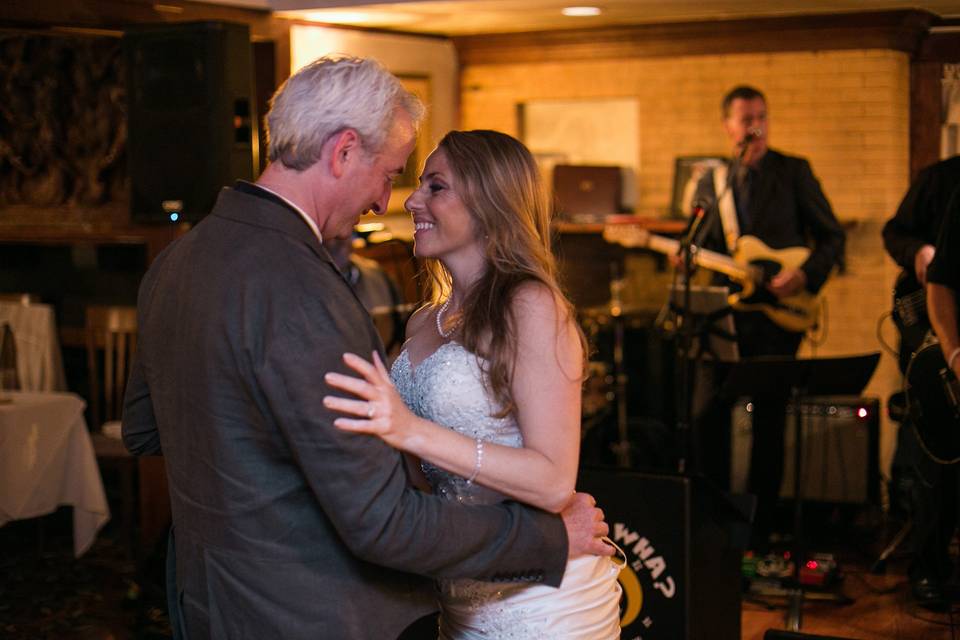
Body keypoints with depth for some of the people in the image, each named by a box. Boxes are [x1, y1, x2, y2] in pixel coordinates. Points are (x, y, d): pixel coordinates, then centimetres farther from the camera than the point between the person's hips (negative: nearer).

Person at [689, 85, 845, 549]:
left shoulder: (794, 171, 3)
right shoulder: (711, 182, 11)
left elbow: (832, 237, 3)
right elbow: (701, 248, 14)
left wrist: (805, 275, -13)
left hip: (777, 314, -3)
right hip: (725, 312, 3)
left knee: (768, 421, 1)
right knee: (707, 415, 0)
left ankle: (759, 527, 13)